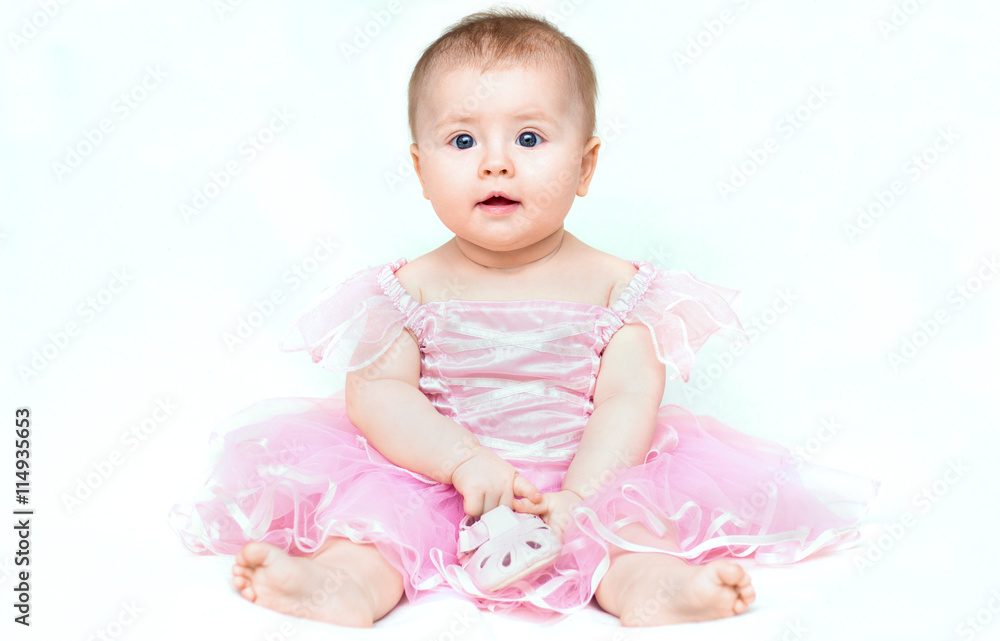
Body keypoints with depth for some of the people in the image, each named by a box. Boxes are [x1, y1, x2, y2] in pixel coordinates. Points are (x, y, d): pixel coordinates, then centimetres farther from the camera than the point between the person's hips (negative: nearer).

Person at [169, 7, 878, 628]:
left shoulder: (617, 287, -2)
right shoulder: (413, 288, -1)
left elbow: (628, 399, -10)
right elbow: (377, 392, -9)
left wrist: (576, 496, -25)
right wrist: (465, 460, -24)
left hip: (588, 476, 0)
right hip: (437, 479, 1)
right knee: (374, 487, -23)